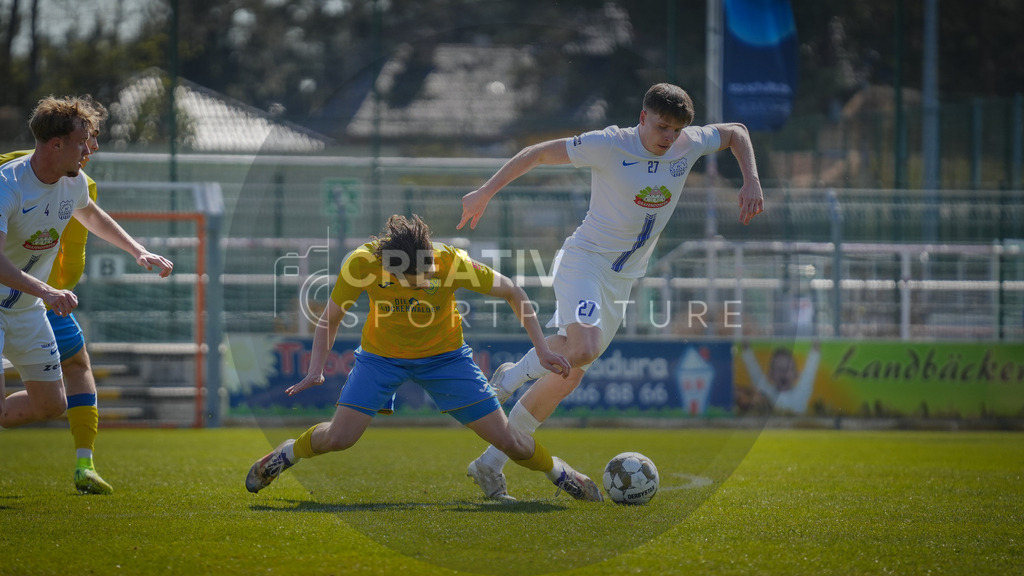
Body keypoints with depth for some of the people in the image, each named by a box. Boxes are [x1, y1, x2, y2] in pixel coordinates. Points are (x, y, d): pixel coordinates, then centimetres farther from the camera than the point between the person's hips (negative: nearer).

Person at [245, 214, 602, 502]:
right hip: (381, 355, 0)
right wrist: (316, 369, -23)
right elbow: (331, 318, -10)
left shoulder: (452, 262, -31)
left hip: (444, 355, 0)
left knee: (506, 439, -6)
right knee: (338, 438, -15)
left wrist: (541, 349, -17)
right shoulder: (361, 263, -28)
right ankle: (288, 453, 18)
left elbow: (512, 293, -14)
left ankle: (555, 471, 24)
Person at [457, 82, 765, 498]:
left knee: (566, 376, 2)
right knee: (582, 350, -32)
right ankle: (517, 374, 0)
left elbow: (735, 133, 18)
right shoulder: (609, 145, -16)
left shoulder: (689, 145, -1)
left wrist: (751, 181, 3)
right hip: (585, 259, -6)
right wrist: (485, 192, -11)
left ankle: (493, 460, 11)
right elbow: (538, 153, -8)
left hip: (623, 278, 6)